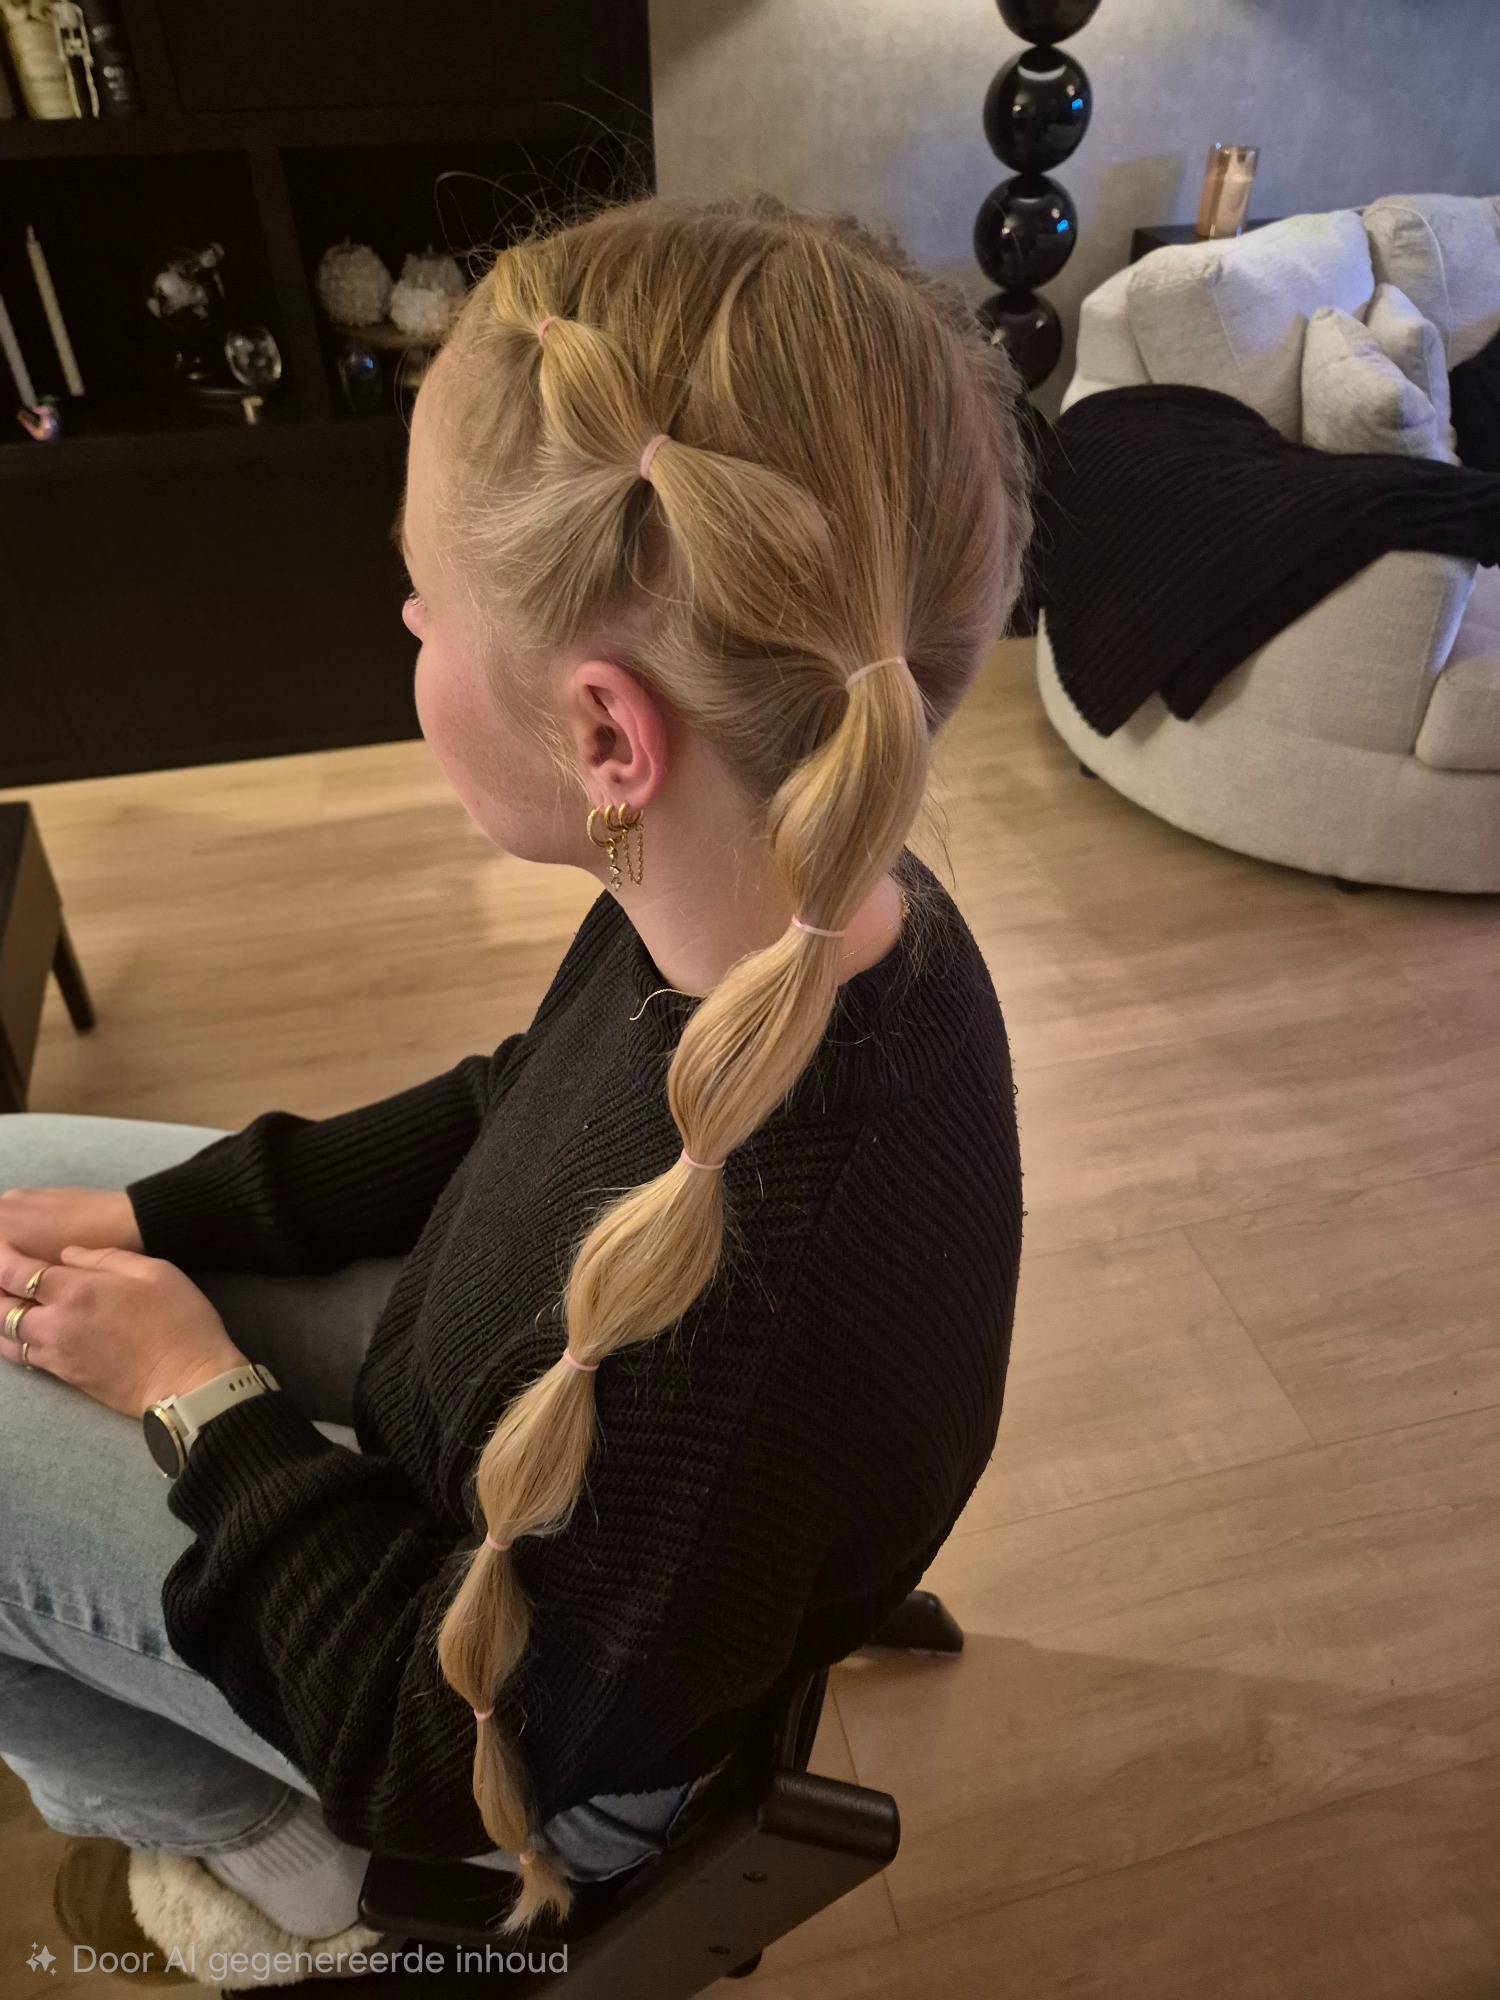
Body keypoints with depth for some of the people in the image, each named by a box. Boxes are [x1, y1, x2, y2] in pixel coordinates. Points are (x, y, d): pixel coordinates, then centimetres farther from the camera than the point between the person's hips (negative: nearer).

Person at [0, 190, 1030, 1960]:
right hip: (506, 1440, 6)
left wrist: (204, 1391, -13)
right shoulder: (798, 910, -19)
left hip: (532, 1704, -5)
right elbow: (508, 1117, 0)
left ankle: (268, 1851, 25)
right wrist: (162, 1213, -3)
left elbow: (450, 1752, -23)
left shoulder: (752, 1302, -42)